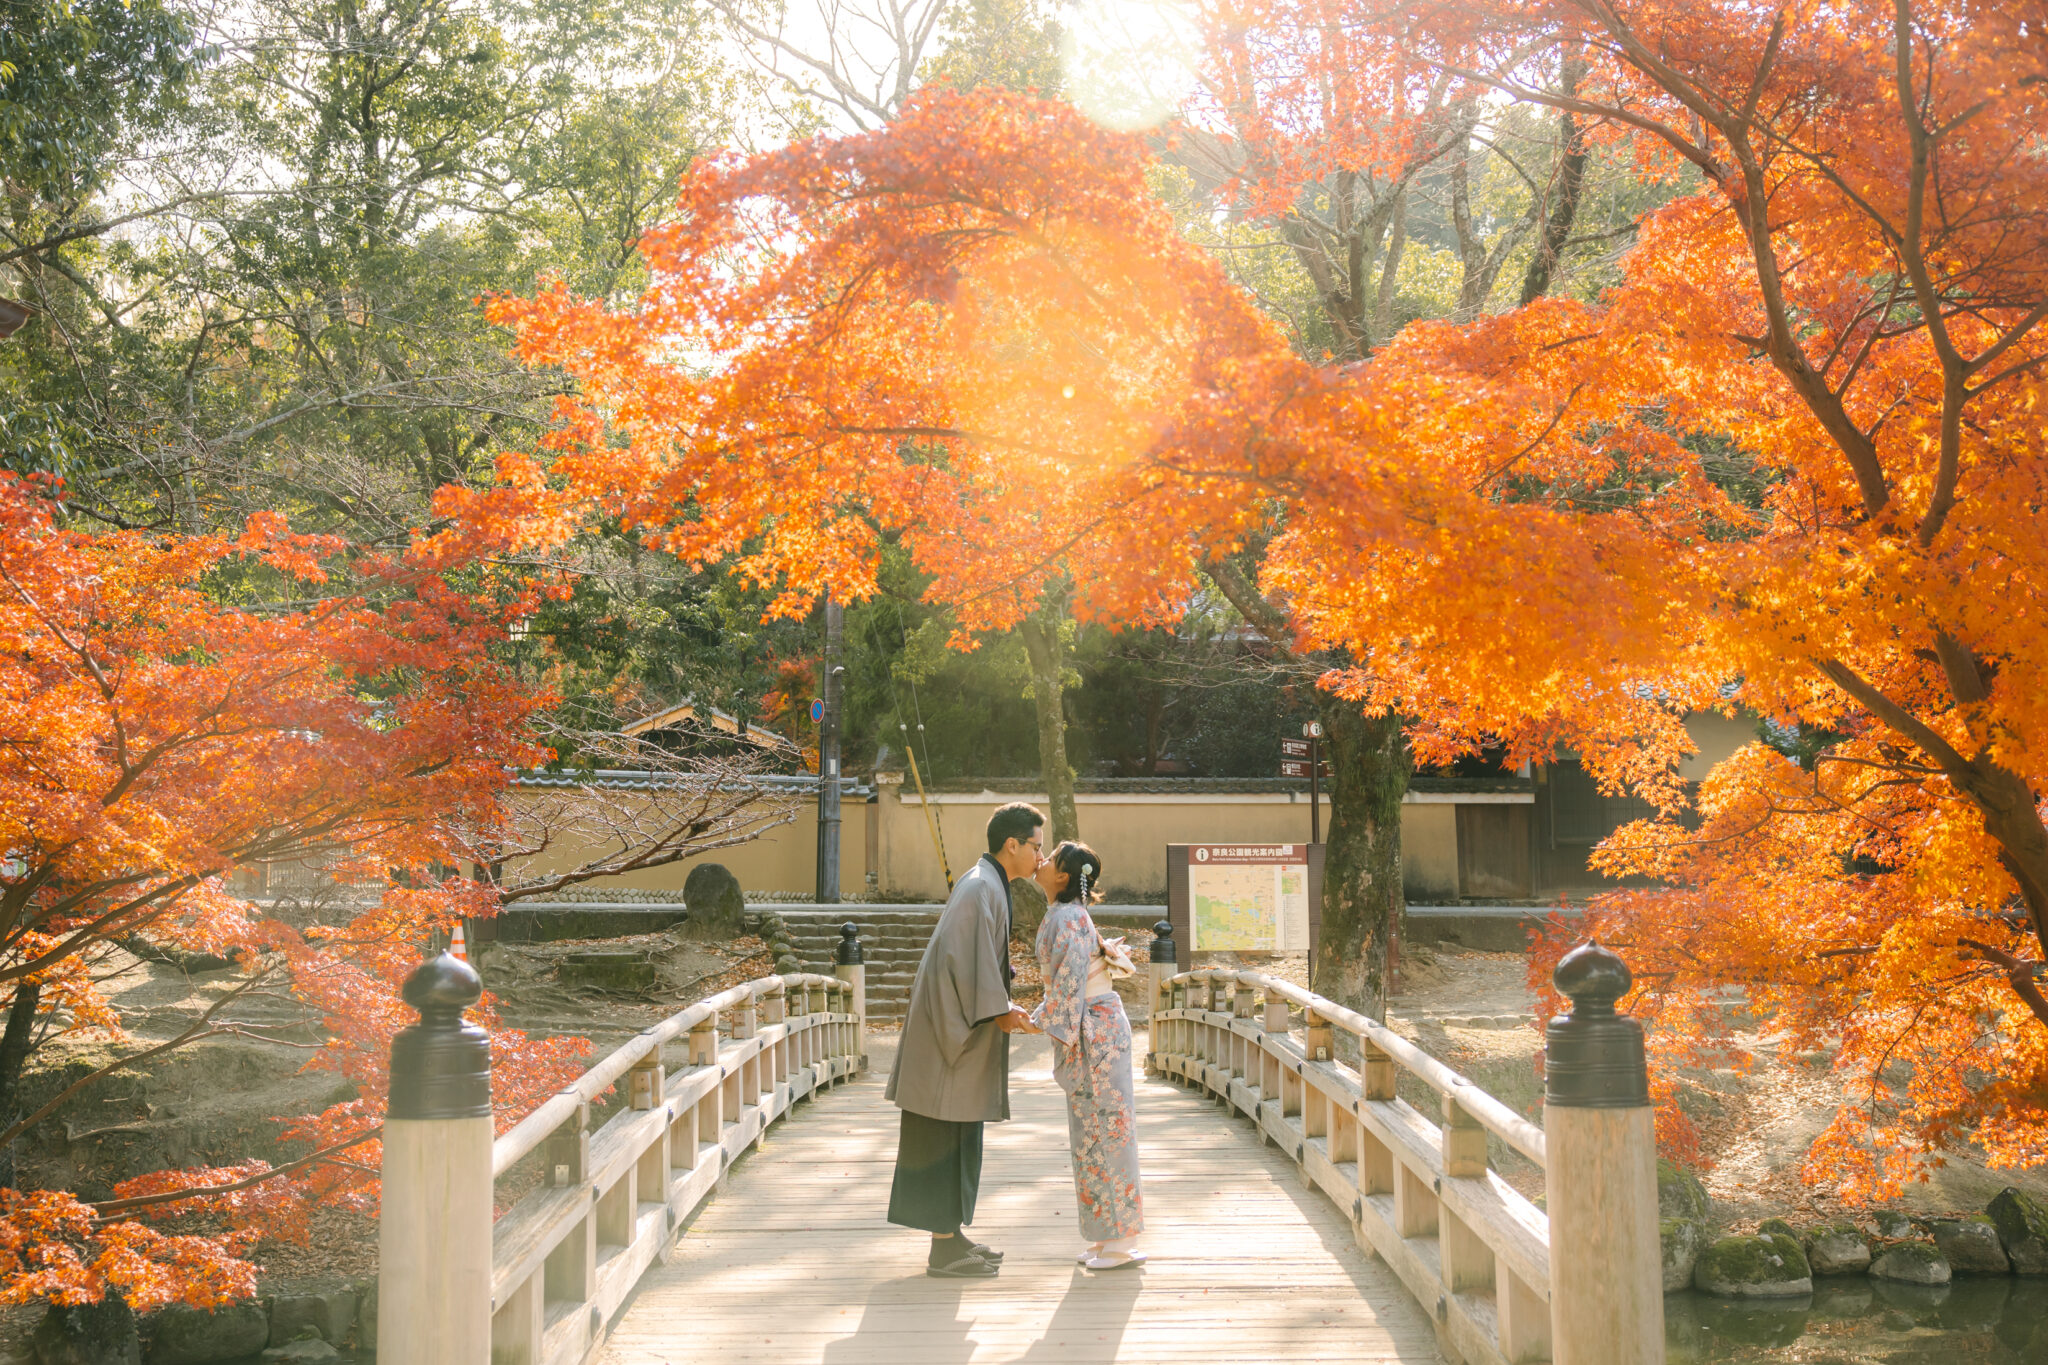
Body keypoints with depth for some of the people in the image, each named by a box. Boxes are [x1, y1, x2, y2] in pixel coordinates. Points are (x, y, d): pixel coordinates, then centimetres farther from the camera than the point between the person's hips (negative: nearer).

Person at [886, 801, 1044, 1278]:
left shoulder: (988, 885, 14)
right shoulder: (981, 888, -18)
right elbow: (963, 959, -24)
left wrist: (1005, 1007, 16)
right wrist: (998, 1011, -18)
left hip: (961, 1024, 10)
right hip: (952, 1026, -10)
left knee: (959, 1134, 14)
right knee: (948, 1133, -4)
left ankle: (950, 1235, 21)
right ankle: (944, 1248, 2)